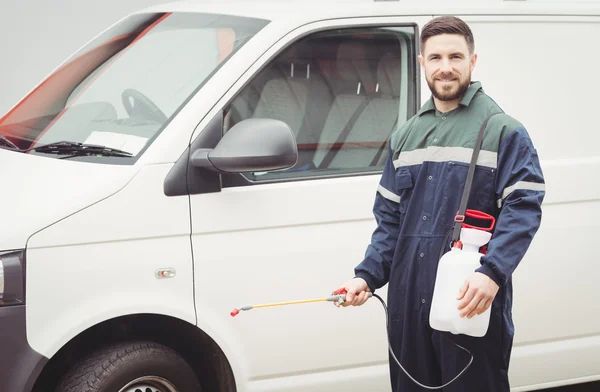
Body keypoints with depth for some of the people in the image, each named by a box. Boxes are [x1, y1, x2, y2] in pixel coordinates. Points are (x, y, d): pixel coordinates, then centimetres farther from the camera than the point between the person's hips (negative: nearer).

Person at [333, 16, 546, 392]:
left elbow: (523, 208, -12)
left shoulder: (504, 130, -2)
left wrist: (491, 273, -25)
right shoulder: (405, 136, 16)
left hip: (472, 303, -6)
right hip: (408, 300, 6)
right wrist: (367, 275, 3)